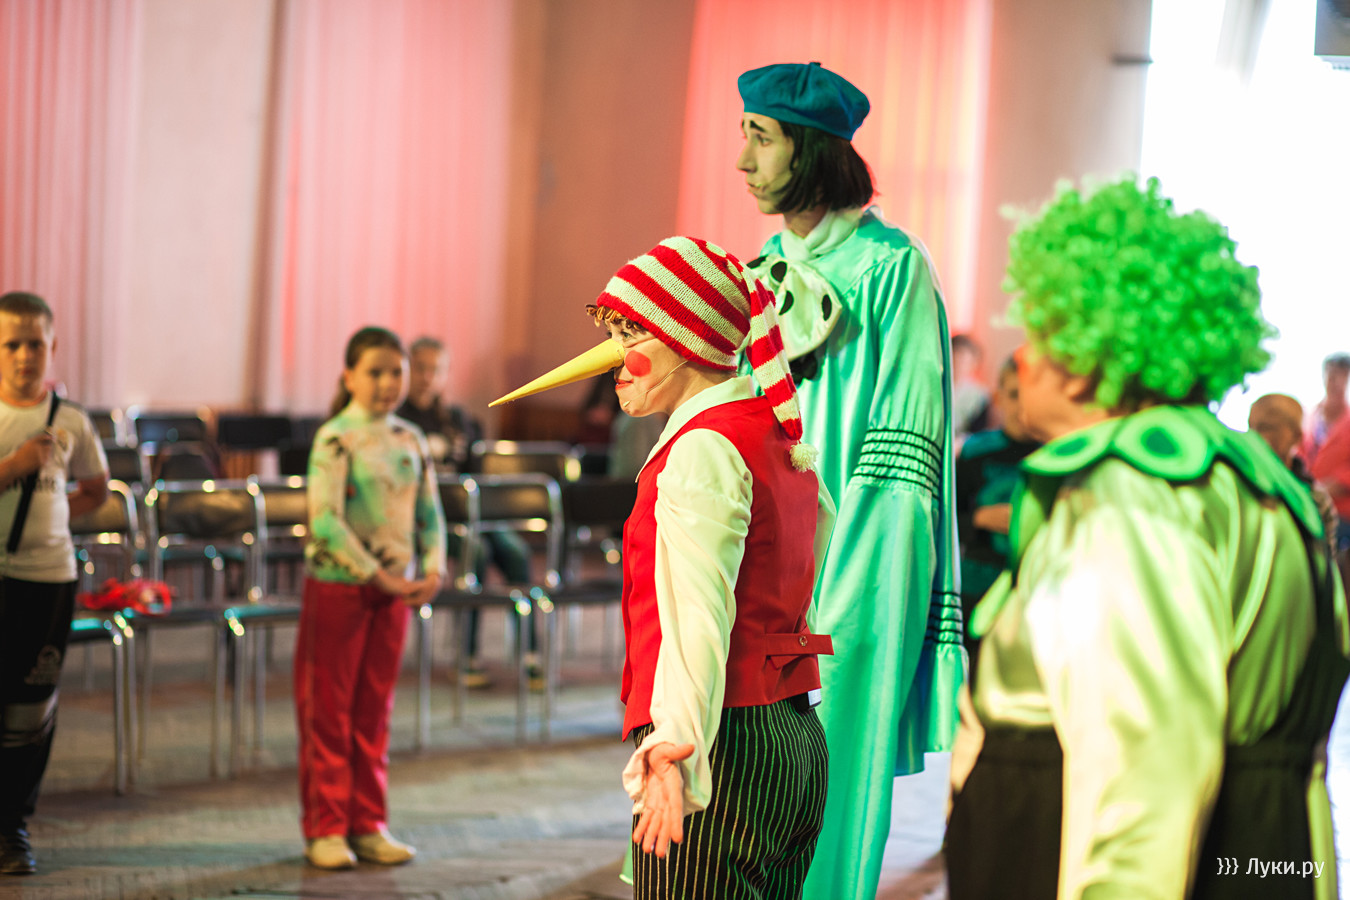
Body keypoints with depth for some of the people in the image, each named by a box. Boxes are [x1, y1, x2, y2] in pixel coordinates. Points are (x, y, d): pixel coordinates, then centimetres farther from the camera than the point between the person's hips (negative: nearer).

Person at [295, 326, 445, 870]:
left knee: (374, 711, 11)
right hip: (337, 587, -6)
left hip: (393, 590, 6)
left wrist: (433, 568, -7)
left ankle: (367, 825, 18)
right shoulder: (335, 439, -11)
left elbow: (429, 512, 11)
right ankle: (325, 830, 9)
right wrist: (379, 576, -21)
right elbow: (326, 521, -19)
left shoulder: (410, 439, 7)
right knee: (327, 710, 2)